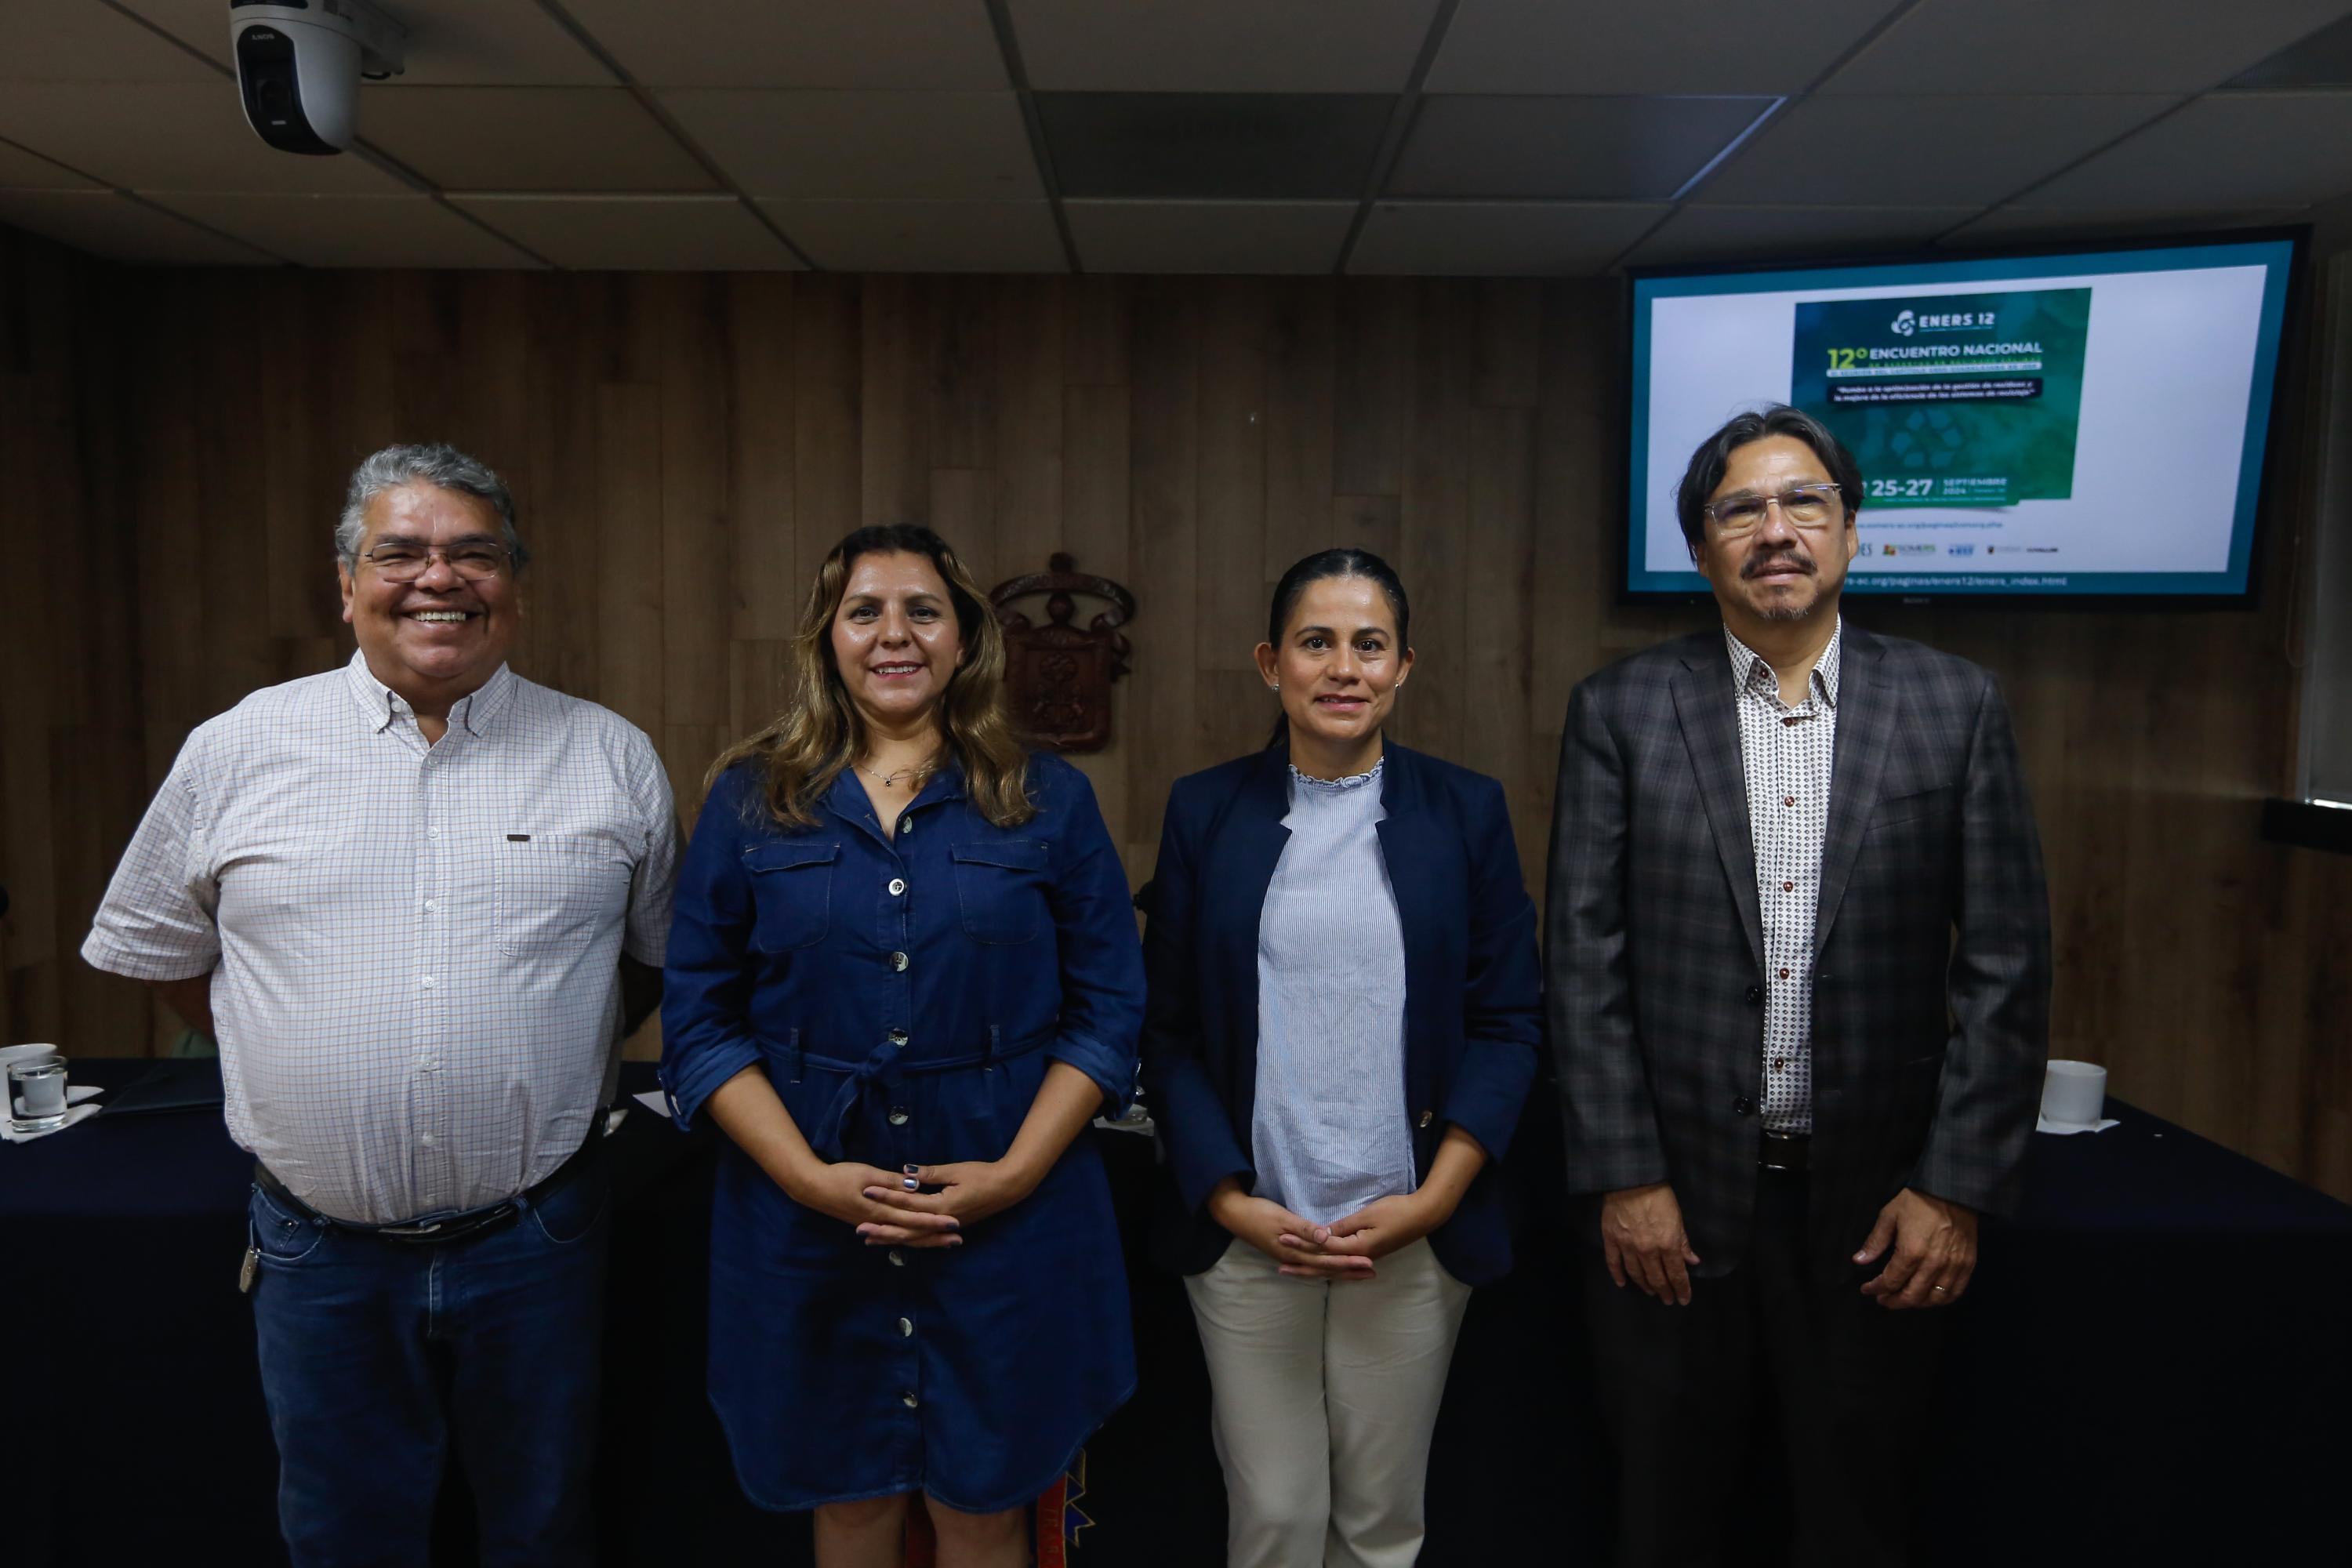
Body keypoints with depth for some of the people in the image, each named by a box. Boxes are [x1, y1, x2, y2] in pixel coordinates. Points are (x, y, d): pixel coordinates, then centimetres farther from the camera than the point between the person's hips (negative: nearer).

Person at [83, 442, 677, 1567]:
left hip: (535, 1242, 0)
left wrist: (548, 1061, 4)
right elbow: (155, 947, 11)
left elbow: (659, 953, 10)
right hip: (322, 1251, 1)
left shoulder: (613, 758, -1)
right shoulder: (239, 749, -1)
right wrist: (299, 1061, 6)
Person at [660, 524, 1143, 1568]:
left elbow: (1109, 1007, 0)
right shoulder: (750, 801, 2)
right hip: (806, 1226, 1)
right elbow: (699, 1021, 0)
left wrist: (1016, 1171, -11)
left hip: (1010, 1221, 0)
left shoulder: (1047, 799, 1)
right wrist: (813, 1177, -12)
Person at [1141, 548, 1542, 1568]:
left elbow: (1507, 1020, 1)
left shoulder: (1466, 811, 2)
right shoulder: (1205, 811, 2)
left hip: (1415, 1235, 0)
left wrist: (1432, 1199, -8)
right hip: (1245, 1231, 0)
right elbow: (1168, 1030, 2)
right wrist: (1231, 1203, -7)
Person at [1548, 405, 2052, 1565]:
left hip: (1876, 1204, 1)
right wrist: (1624, 1178, -8)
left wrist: (1958, 1188, -5)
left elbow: (2006, 966, -1)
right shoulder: (1621, 710, -3)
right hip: (1671, 1195, 0)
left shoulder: (1955, 706, 0)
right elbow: (1582, 957, -5)